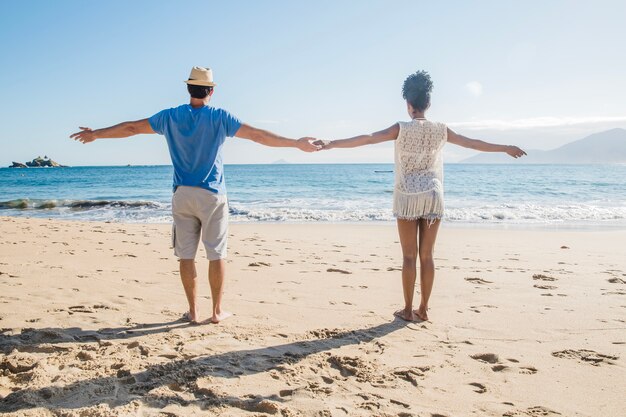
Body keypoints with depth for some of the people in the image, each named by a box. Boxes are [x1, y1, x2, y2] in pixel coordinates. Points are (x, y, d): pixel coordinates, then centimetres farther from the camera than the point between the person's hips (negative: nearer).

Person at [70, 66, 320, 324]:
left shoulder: (170, 117, 2)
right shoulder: (220, 117, -5)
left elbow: (131, 127, 9)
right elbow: (258, 135, -8)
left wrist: (95, 134, 23)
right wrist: (297, 143, -4)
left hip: (182, 195, 2)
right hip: (213, 195, -2)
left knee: (186, 255, 7)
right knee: (217, 254, 5)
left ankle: (193, 312, 13)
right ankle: (217, 311, 11)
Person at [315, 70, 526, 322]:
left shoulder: (401, 129, -6)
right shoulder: (440, 130, 4)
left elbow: (366, 139, -13)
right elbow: (474, 143, 14)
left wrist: (331, 144, -12)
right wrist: (506, 148, 29)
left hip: (408, 198, -2)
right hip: (433, 197, 3)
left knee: (409, 256, 2)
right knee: (427, 255, 8)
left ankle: (408, 310, 7)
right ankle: (423, 309, 14)